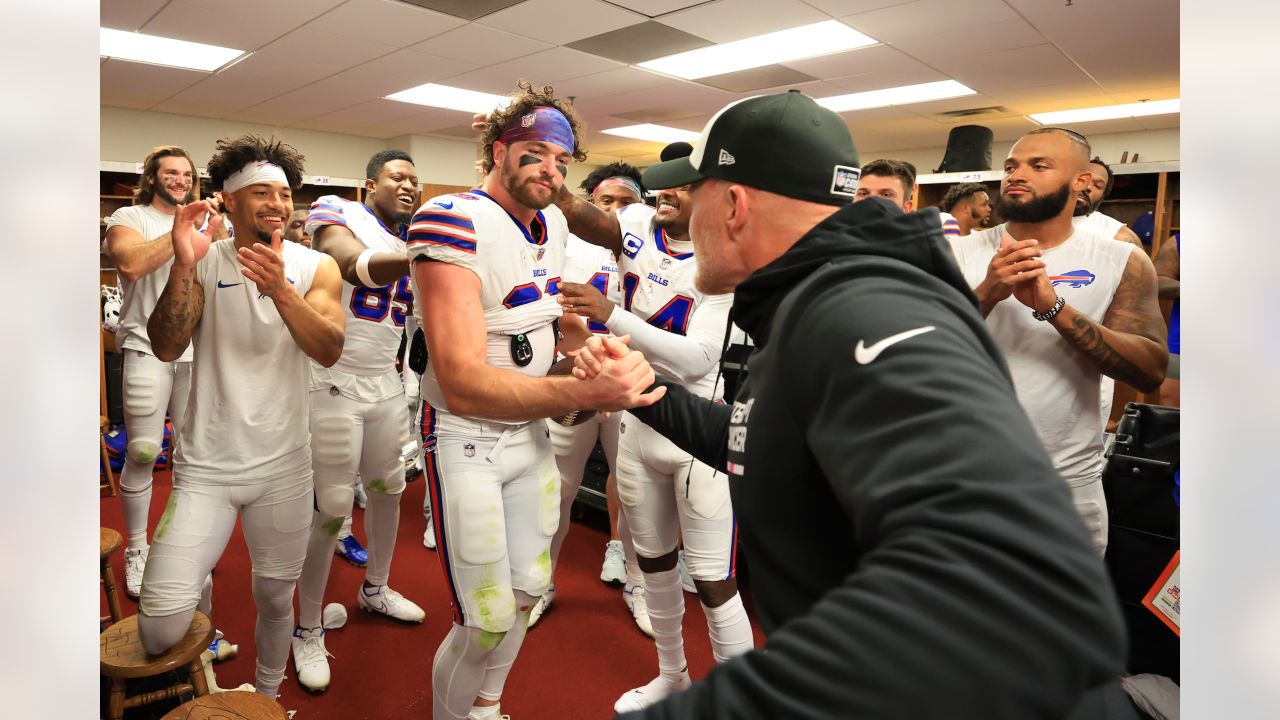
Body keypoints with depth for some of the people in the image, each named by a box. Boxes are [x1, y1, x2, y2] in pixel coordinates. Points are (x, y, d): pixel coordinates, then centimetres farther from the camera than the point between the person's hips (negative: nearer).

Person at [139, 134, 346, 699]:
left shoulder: (315, 266, 0)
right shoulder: (206, 261, 0)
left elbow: (330, 350, -15)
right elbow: (166, 348, -10)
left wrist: (281, 290, -31)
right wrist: (183, 266, -23)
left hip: (283, 466, 1)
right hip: (206, 466, 0)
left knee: (275, 599, 14)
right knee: (160, 627, -9)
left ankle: (266, 695, 42)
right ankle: (198, 593, 27)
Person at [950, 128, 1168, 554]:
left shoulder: (1123, 262, -2)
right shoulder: (962, 253, -2)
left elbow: (1152, 371, -13)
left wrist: (1053, 306, -25)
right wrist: (987, 294, -25)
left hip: (1067, 482, 0)